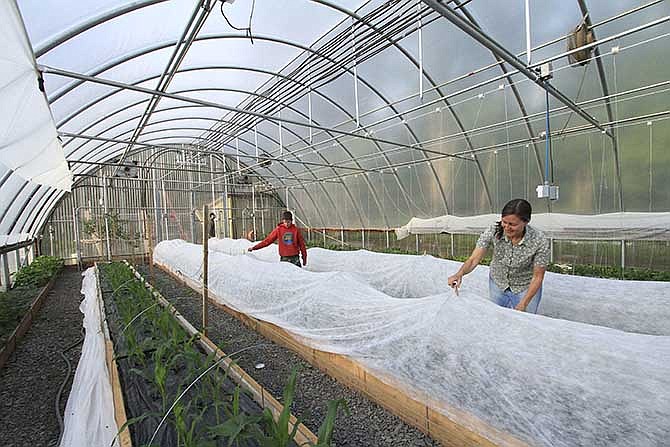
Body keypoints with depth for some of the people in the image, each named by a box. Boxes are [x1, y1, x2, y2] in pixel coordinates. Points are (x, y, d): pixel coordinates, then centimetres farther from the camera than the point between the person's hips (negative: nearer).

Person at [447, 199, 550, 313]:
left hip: (526, 289, -2)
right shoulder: (494, 231, -25)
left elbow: (538, 277, -18)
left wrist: (523, 305, -23)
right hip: (497, 284, 2)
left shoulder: (540, 241, -28)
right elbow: (474, 259, -27)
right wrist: (460, 273, -47)